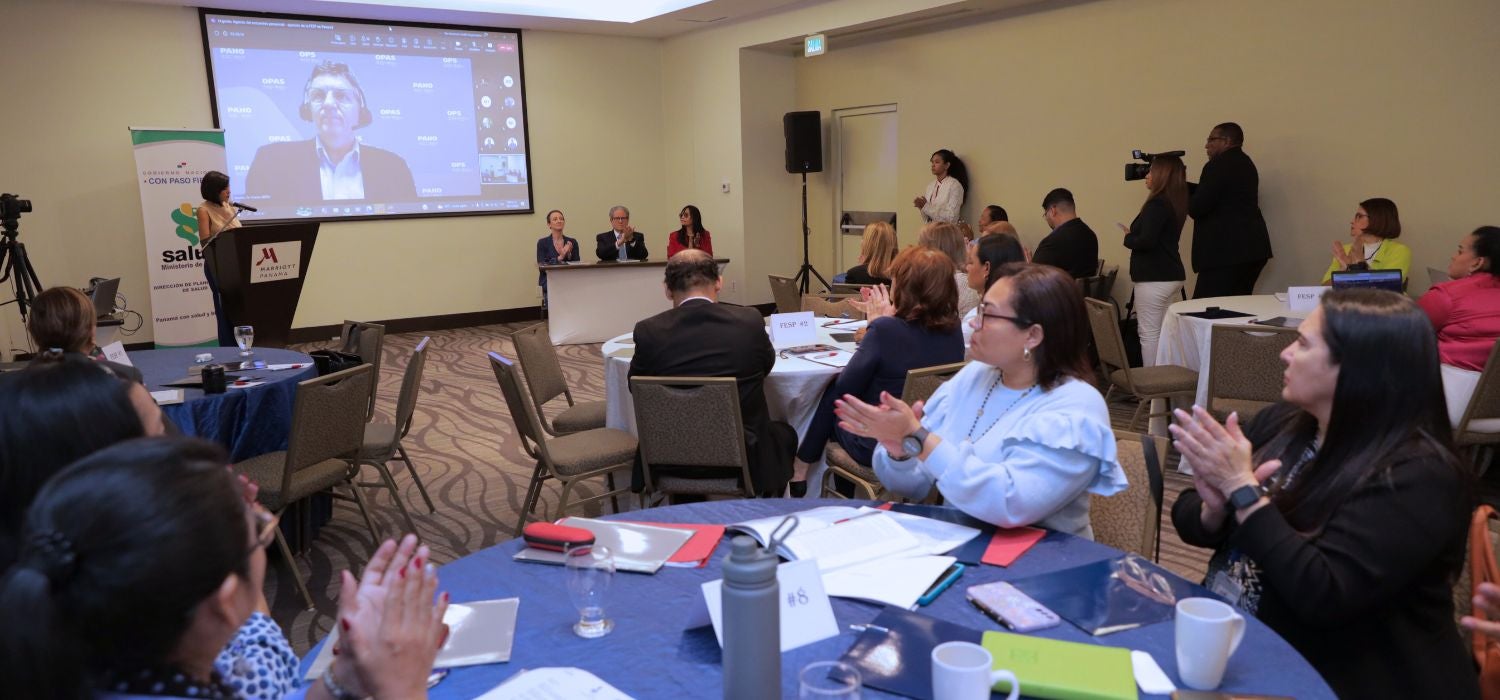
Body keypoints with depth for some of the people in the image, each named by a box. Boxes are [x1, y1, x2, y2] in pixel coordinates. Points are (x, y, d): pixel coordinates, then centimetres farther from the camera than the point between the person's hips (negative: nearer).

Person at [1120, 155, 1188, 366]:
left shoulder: (1157, 204, -16)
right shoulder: (1176, 202, 11)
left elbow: (1146, 241, -23)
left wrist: (1128, 238, -5)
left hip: (1154, 278, -9)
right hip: (1173, 275, 10)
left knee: (1149, 333, -5)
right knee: (1163, 332, 14)